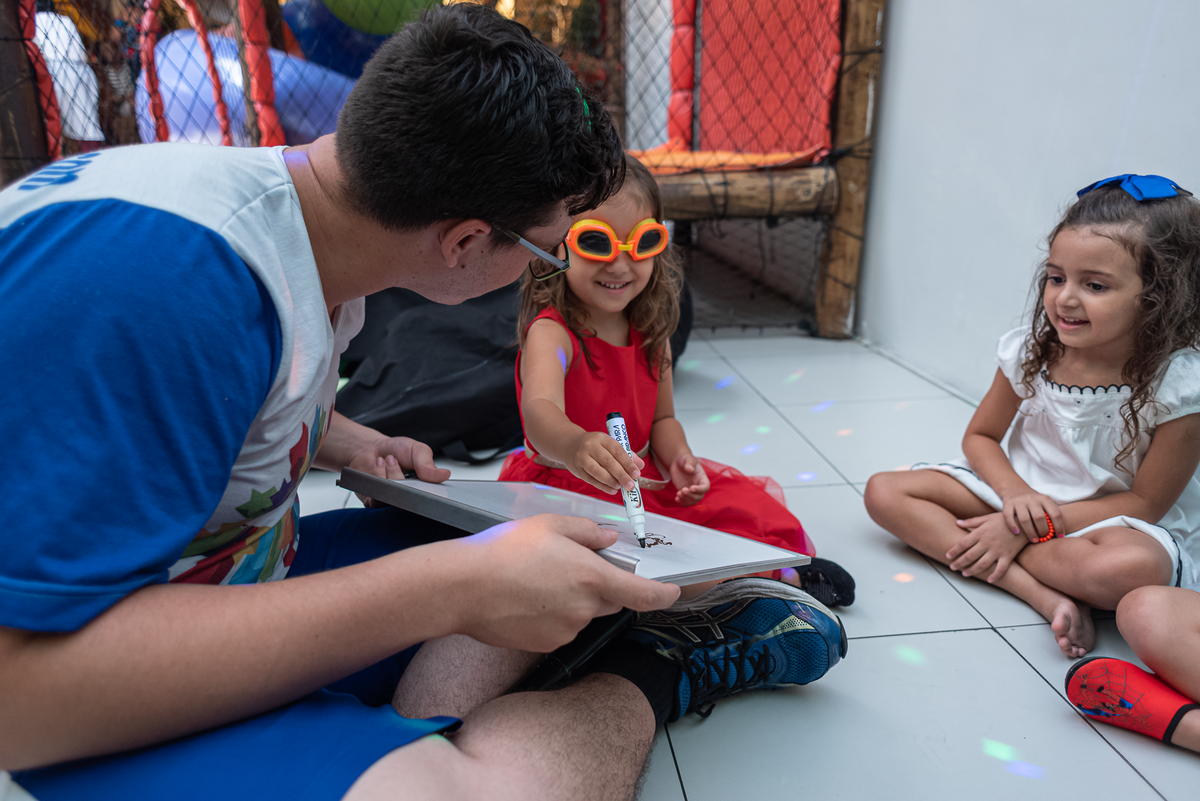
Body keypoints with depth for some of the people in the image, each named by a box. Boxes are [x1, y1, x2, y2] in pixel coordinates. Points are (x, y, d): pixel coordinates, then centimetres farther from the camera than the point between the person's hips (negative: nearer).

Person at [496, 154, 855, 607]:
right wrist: (575, 447, -66)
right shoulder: (552, 333, -22)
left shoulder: (650, 333, 1)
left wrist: (678, 458, -13)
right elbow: (539, 410, -42)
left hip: (642, 479, 6)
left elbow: (661, 419, 10)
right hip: (564, 485, -6)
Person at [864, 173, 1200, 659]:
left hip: (1117, 521, -5)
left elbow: (1145, 503, -15)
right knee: (884, 492, -14)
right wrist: (1015, 493, -19)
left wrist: (1024, 528, -21)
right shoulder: (1030, 353, -10)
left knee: (1134, 567, -41)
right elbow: (980, 437, 3)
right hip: (1018, 495, 5)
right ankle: (1045, 595, -25)